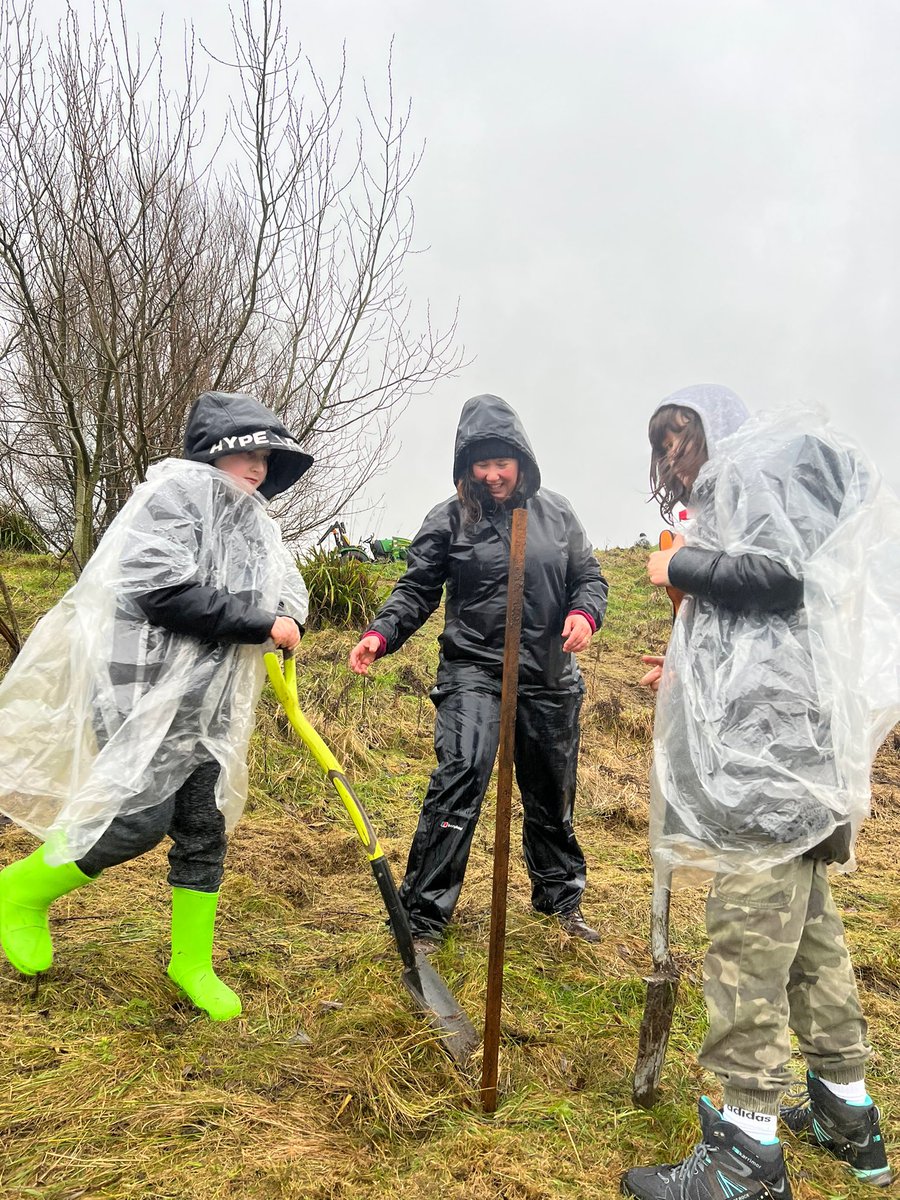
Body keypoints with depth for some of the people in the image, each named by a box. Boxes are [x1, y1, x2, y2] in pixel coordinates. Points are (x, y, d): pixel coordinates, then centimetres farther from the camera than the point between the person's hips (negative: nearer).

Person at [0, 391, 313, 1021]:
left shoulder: (249, 520, 14)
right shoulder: (176, 492, -11)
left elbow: (288, 587, 23)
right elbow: (162, 590, -24)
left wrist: (289, 620, -2)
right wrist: (260, 624, -20)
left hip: (206, 704, 8)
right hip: (146, 690, -8)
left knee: (204, 831, 9)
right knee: (141, 820, -9)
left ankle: (192, 962, 26)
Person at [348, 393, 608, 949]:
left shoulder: (556, 512, 5)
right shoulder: (450, 519, -2)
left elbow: (589, 576, 11)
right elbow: (417, 590, 0)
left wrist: (585, 613, -11)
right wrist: (381, 634, -17)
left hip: (550, 678, 4)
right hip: (474, 672, -3)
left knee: (552, 795, 17)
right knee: (458, 784, -17)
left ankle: (561, 897, 39)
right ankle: (424, 917, -3)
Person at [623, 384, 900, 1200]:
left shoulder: (757, 465, 0)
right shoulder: (730, 496, 27)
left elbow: (784, 571, -16)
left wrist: (681, 567, -4)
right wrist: (691, 674, 23)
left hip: (771, 740, -10)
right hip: (777, 742, 10)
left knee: (750, 931, -9)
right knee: (805, 921, 15)